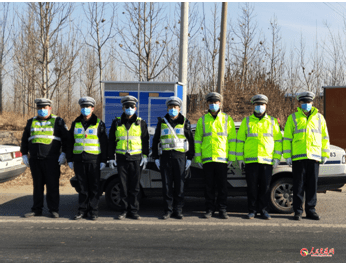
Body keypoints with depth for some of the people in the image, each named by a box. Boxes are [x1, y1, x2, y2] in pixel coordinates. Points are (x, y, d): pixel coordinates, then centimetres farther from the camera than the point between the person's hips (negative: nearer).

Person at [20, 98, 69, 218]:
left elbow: (66, 139, 2)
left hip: (52, 160, -3)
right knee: (37, 185, 8)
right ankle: (37, 209, 15)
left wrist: (63, 153, -8)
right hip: (35, 160, 4)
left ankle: (54, 209, 5)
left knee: (52, 185, -2)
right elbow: (24, 140, 19)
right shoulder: (31, 122, 15)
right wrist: (24, 154, 12)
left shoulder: (58, 122, 4)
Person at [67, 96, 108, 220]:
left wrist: (103, 160, -4)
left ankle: (94, 211, 8)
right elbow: (70, 142, 14)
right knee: (82, 187, 7)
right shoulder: (75, 123, 12)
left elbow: (104, 143, 1)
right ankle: (82, 210, 14)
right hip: (78, 160, 3)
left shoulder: (99, 124, 3)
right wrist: (70, 159, 8)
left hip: (93, 160, -3)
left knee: (94, 187, 1)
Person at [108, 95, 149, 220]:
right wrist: (111, 157, 6)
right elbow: (111, 141, 11)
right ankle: (124, 210, 12)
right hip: (121, 158, 1)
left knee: (134, 186, 2)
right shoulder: (117, 123, 8)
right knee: (123, 186, 3)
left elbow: (145, 140, 10)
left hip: (136, 158, -1)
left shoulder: (141, 123, 7)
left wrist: (145, 156, 3)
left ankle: (133, 211, 9)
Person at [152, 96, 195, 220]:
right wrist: (156, 158, 8)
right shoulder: (162, 122, 11)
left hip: (180, 157, -1)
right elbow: (155, 141, 14)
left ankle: (178, 211, 8)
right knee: (166, 185, 2)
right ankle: (168, 210, 10)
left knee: (179, 185, 0)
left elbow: (191, 141, 9)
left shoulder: (185, 123, 8)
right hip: (165, 157, 1)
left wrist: (189, 158, 2)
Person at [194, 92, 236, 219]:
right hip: (207, 159, 1)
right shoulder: (202, 120, 11)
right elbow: (197, 140, 10)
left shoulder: (227, 119, 8)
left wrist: (231, 157, 0)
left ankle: (222, 210, 11)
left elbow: (232, 140, 7)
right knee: (209, 186, 5)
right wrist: (198, 158, 3)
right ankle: (209, 209, 14)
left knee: (222, 186, 2)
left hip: (222, 158, -1)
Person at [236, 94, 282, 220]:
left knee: (265, 186, 2)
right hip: (250, 160, 0)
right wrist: (239, 157, 3)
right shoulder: (246, 121, 11)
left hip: (267, 160, 0)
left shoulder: (272, 122, 12)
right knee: (252, 186, 1)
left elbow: (278, 140, 10)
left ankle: (263, 209, 13)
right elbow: (240, 140, 10)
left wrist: (277, 157, 1)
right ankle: (252, 210, 10)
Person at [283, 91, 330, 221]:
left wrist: (325, 154, 8)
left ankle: (311, 210, 14)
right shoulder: (293, 118, 8)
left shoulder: (319, 118, 14)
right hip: (298, 157, -2)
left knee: (312, 185, 5)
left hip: (314, 157, 2)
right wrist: (287, 155, -1)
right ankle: (297, 211, 7)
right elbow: (287, 138, 6)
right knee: (298, 185, 0)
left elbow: (324, 137, 15)